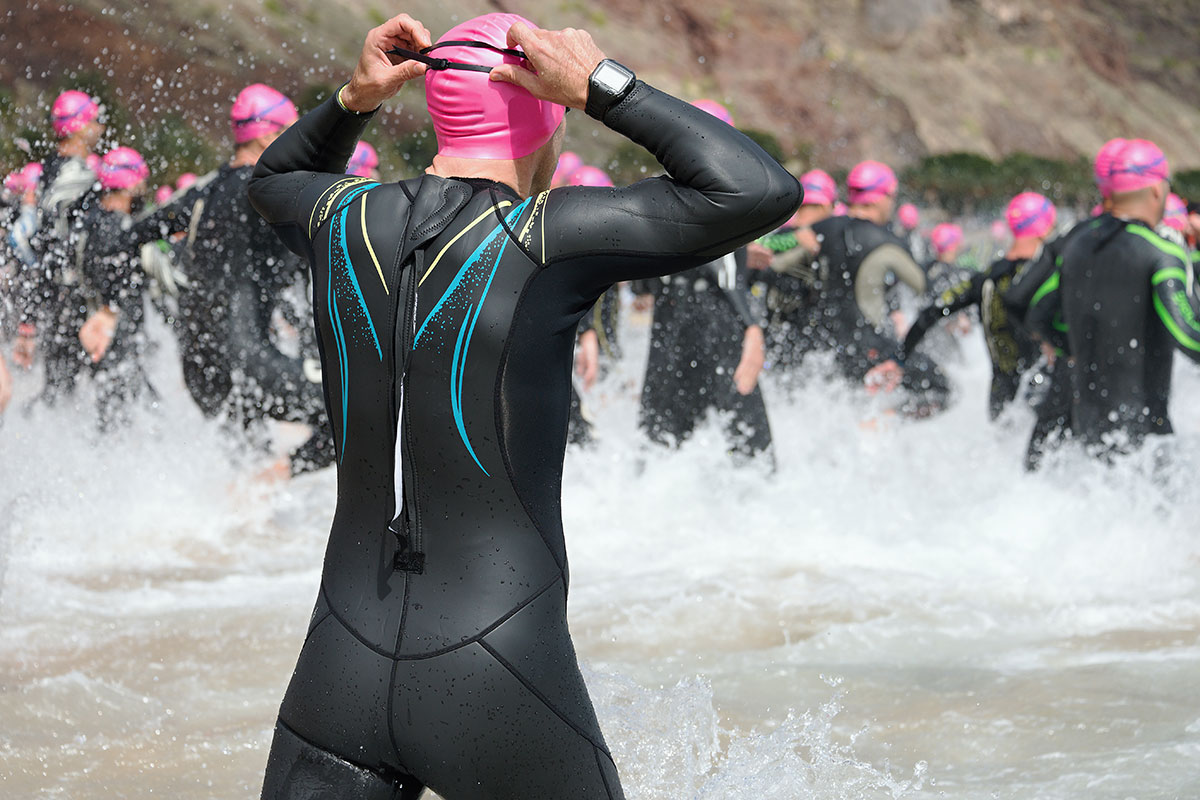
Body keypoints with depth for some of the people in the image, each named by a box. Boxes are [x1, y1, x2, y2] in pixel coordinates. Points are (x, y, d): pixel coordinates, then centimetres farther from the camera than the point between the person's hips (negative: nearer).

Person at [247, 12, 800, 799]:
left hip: (343, 670, 4)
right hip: (499, 687, -4)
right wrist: (602, 85, -9)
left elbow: (277, 179, 31)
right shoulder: (538, 239, -11)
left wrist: (355, 99, 14)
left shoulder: (347, 220, 5)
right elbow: (764, 191, -14)